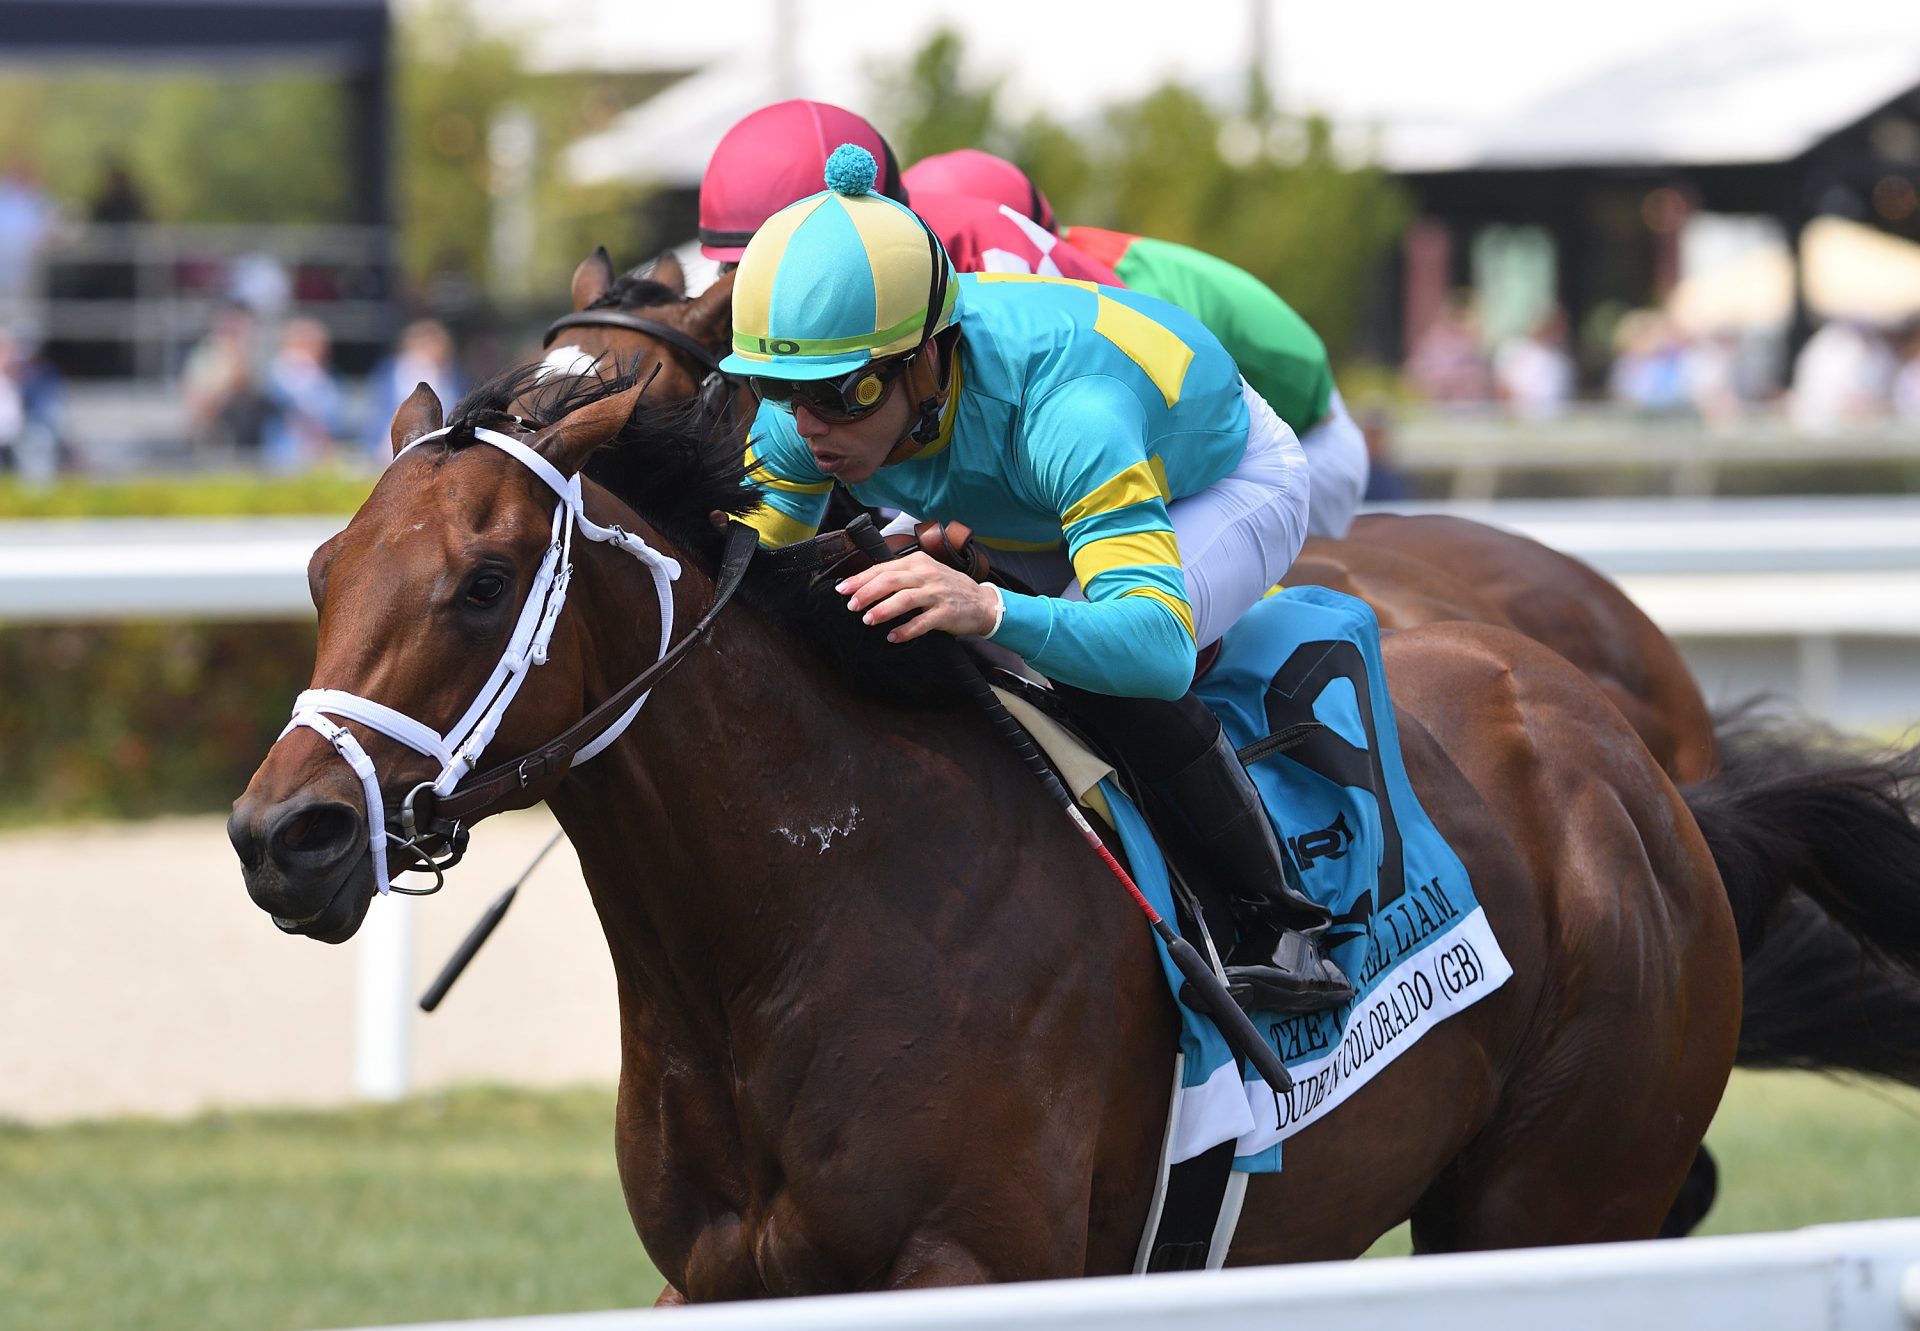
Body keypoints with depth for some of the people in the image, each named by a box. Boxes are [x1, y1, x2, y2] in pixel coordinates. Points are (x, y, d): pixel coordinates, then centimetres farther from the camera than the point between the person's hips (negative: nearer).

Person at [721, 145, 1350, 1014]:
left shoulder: (1062, 411, -47)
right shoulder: (796, 423, -28)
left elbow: (1159, 646, -57)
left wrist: (988, 609, -75)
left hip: (1225, 487, -7)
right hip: (1033, 516, 7)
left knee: (1101, 658, -35)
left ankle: (1285, 922, -18)